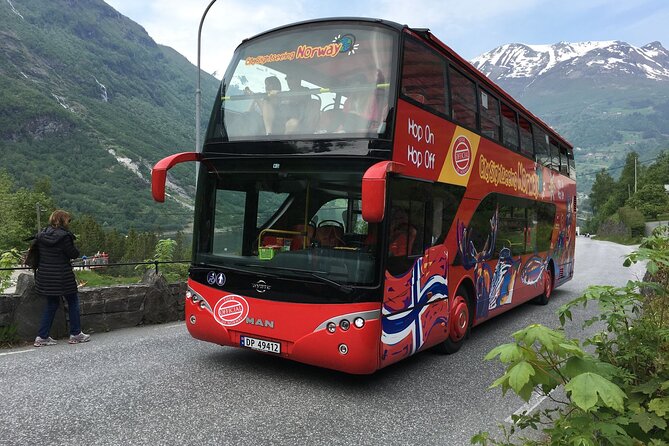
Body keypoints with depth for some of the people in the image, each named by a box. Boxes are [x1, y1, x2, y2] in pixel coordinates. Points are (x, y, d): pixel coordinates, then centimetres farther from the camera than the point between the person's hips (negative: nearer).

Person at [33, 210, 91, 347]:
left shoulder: (42, 235, 4)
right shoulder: (64, 236, -16)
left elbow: (37, 254, 9)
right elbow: (73, 254, -12)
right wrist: (76, 250, 7)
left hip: (45, 275, 7)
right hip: (62, 276, -6)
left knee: (51, 304, 16)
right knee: (73, 301, 10)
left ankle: (42, 336, 13)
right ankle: (75, 334, 14)